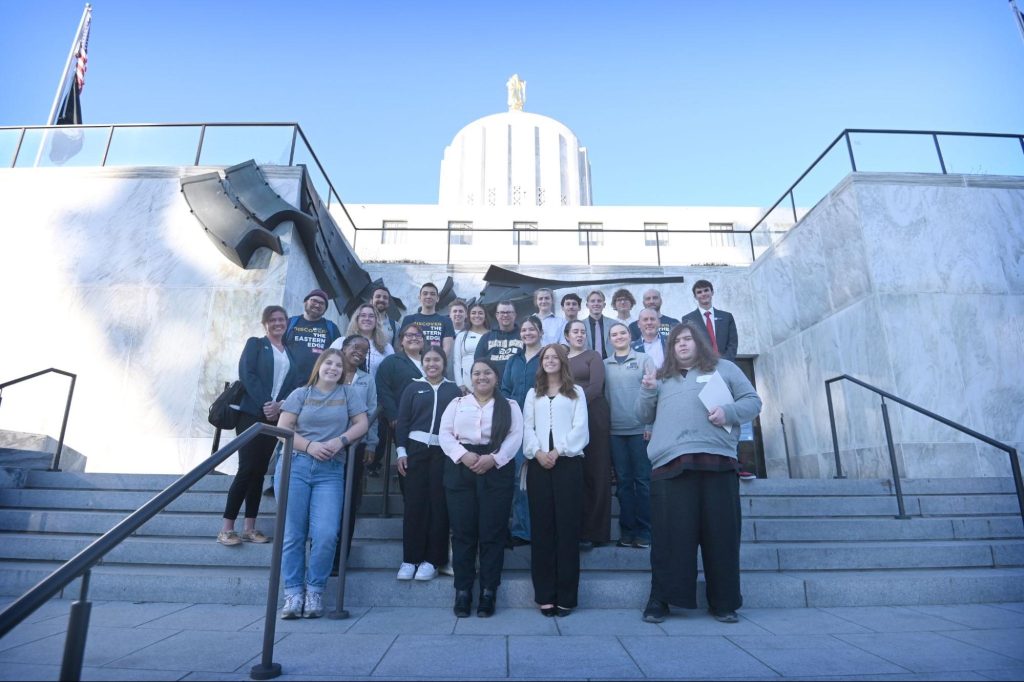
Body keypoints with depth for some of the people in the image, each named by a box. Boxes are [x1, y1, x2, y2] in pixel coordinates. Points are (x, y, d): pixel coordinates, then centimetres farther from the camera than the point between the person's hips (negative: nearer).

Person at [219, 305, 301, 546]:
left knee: (260, 470, 6)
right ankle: (226, 528, 0)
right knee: (247, 469, -9)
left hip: (276, 417, 4)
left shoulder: (291, 353, 16)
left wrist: (279, 405, -11)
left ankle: (250, 527, 12)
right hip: (252, 413, -4)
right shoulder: (255, 344, 5)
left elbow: (296, 383, 6)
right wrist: (264, 404, -16)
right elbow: (246, 374, -8)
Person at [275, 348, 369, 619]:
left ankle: (314, 592, 6)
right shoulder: (300, 394, 11)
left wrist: (340, 440, -10)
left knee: (326, 534, -10)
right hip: (295, 466, 1)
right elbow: (282, 429, 4)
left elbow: (361, 424, 7)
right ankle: (293, 594, 9)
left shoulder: (348, 394, 12)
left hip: (330, 471, 0)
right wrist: (309, 446, -10)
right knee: (293, 534, 0)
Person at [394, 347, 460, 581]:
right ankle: (409, 559, 10)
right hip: (416, 449, 1)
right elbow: (403, 420, 6)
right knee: (414, 503, 1)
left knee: (439, 504, 2)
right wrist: (401, 450, -2)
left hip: (444, 452, 0)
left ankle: (432, 560, 11)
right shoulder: (413, 388, 9)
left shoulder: (454, 390, 7)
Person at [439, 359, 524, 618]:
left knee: (492, 533, 0)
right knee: (462, 532, 3)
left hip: (497, 471, -1)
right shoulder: (457, 403, 14)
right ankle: (462, 591, 12)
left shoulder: (510, 406, 10)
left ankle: (488, 592, 11)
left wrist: (493, 458, -16)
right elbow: (444, 434, 4)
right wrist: (463, 454, -13)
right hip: (460, 470, 1)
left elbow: (515, 437, -2)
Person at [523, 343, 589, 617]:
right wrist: (537, 453, -9)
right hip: (539, 463, 2)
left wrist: (558, 451, -12)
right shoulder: (533, 393, 18)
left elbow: (580, 428, -1)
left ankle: (566, 595, 5)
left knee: (567, 526, -2)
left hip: (568, 462, -2)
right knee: (542, 527, 2)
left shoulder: (576, 392, 10)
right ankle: (544, 594, 8)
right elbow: (527, 428, 8)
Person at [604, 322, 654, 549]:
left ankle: (643, 531, 10)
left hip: (640, 429, -2)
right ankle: (627, 530, 15)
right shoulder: (604, 365, 10)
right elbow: (601, 394, 8)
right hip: (615, 431, 2)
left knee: (643, 480, 2)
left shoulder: (643, 360, 5)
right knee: (623, 481, 7)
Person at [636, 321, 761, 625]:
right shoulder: (662, 377, 22)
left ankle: (724, 602, 16)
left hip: (717, 461, -1)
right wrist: (647, 392, 0)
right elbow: (645, 417, 18)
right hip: (670, 464, 1)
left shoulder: (724, 369, 16)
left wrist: (729, 411, -8)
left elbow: (753, 401, 11)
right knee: (670, 535, 0)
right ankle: (660, 600, 8)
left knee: (721, 534, 3)